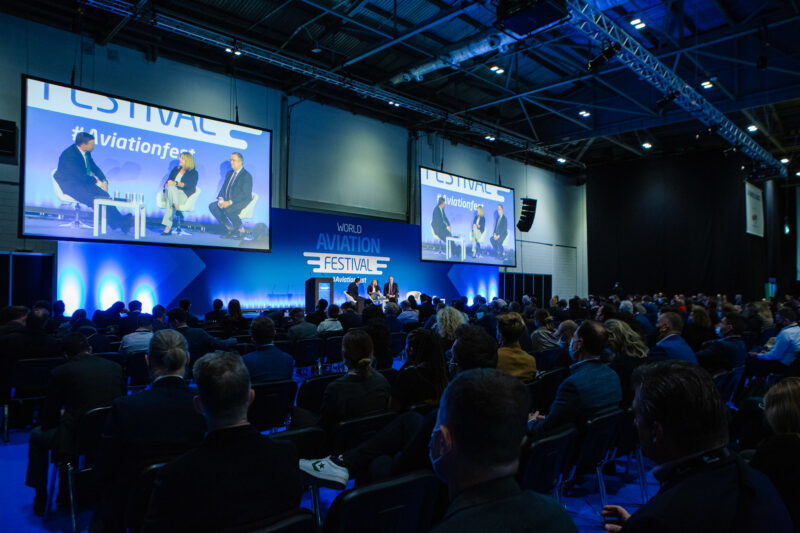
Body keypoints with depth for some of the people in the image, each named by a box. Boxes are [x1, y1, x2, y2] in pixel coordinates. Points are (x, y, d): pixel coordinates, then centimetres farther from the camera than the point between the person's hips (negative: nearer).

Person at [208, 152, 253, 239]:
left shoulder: (246, 176, -9)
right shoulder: (229, 174, 17)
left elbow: (245, 194, -18)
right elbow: (223, 188, 17)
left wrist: (230, 202, -25)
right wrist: (221, 198, -5)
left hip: (242, 202, -8)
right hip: (227, 201, 8)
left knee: (228, 209, -35)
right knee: (212, 206, -12)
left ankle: (241, 230, -12)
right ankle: (229, 229, -2)